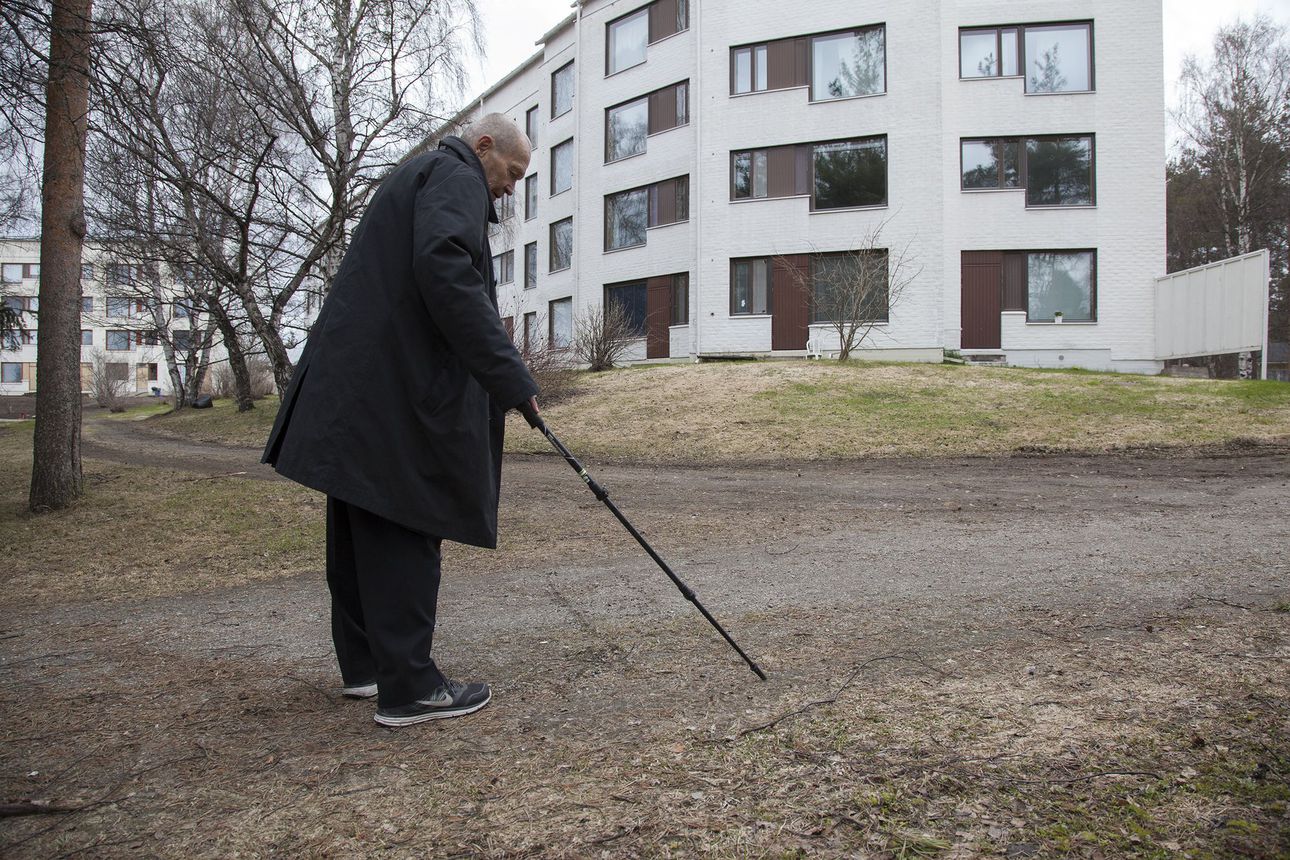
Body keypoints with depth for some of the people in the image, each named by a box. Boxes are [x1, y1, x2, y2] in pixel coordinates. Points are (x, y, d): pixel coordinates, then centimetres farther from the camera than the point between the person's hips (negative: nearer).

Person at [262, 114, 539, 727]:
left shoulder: (419, 178, 28)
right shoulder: (456, 177, -4)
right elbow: (445, 270, -24)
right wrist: (509, 374, -24)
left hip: (355, 388, 10)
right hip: (393, 391, -10)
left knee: (363, 532, 14)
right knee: (401, 533, -7)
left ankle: (364, 665, 26)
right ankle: (409, 688, 0)